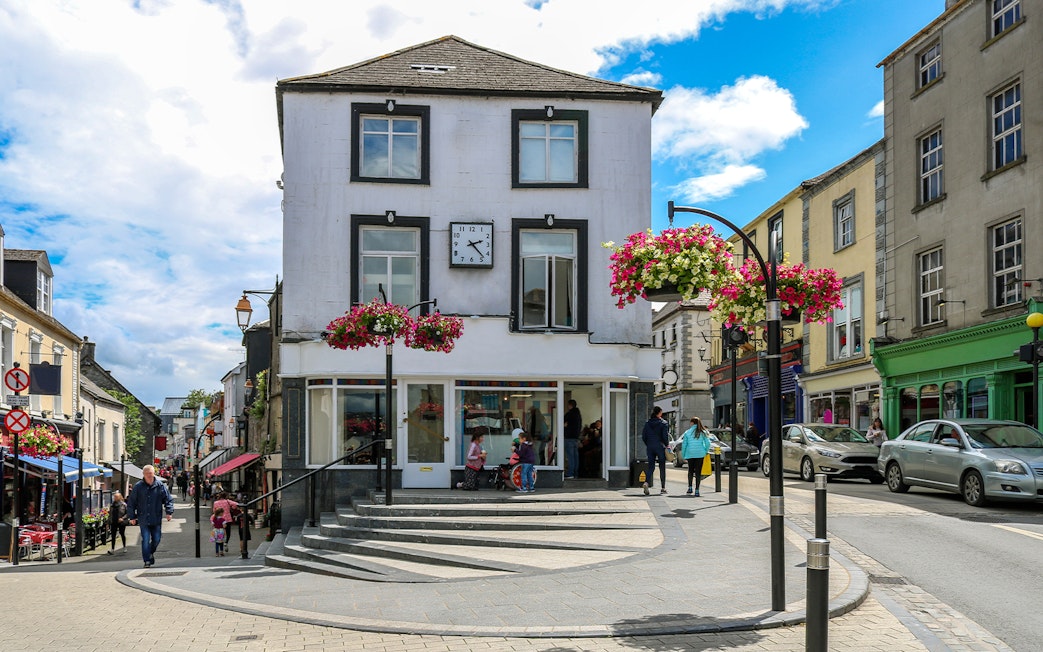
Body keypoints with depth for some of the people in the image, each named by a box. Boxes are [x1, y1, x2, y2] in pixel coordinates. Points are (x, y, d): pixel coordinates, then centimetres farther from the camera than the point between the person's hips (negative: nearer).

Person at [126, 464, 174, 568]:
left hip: (156, 519, 1)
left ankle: (152, 552, 37)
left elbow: (168, 499, 6)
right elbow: (131, 503, 4)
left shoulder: (160, 486, 0)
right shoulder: (138, 486, -2)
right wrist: (132, 517, 1)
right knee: (145, 540, -5)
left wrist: (169, 512, -6)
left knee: (156, 539, 8)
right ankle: (147, 561, 2)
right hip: (143, 519, -1)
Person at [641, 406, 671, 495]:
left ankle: (646, 482, -18)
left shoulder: (647, 423, 5)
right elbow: (665, 436, -13)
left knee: (651, 467, 7)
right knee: (662, 467, 7)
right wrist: (667, 444, 2)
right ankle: (663, 488, 11)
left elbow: (643, 436, 5)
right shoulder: (663, 423, -8)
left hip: (650, 448, 3)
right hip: (660, 447, -3)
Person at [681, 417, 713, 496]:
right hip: (700, 454, 0)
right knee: (698, 472, 1)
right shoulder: (703, 432, 3)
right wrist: (705, 451, 12)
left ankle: (690, 488, 12)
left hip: (690, 454, 0)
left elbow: (684, 445, 2)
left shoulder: (687, 432, 2)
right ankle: (697, 490, -3)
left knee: (690, 470, 18)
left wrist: (683, 456, 9)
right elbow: (708, 443, -3)